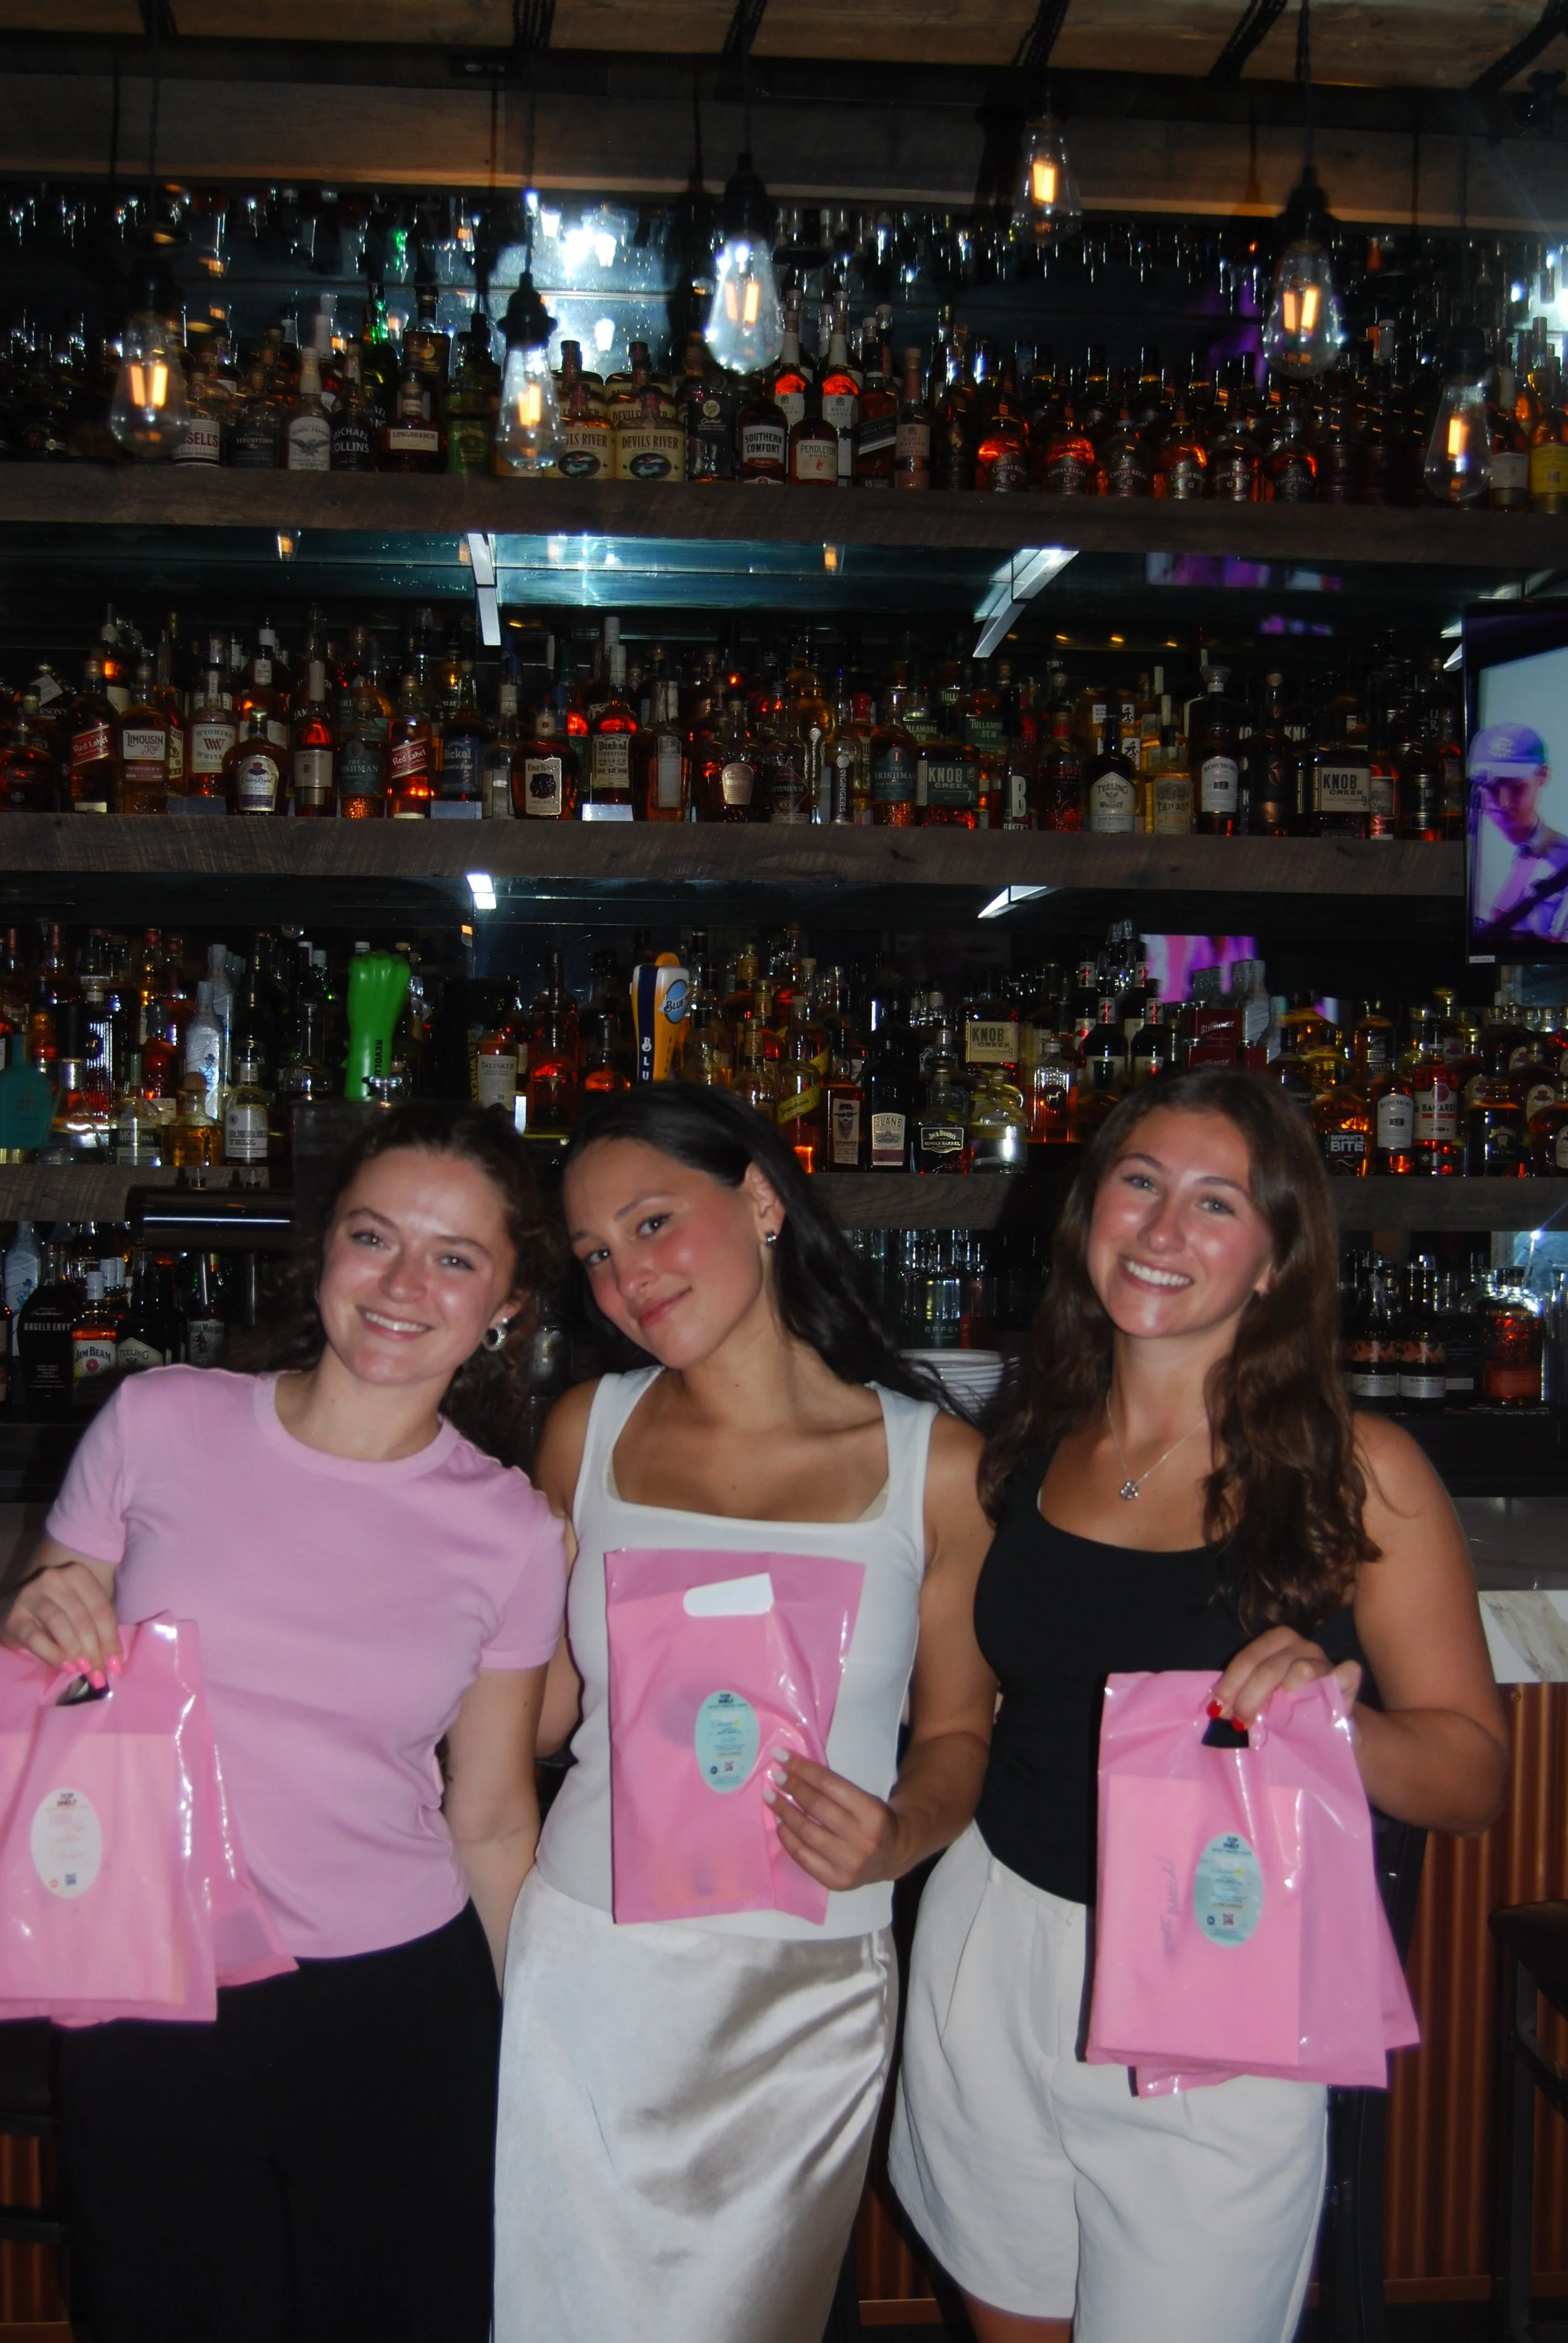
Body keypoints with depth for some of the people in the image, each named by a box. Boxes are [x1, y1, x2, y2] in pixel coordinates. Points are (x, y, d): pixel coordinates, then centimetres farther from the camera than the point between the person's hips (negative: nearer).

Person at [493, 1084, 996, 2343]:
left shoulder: (937, 1466, -8)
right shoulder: (588, 1432, 0)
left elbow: (960, 1734, 0)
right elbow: (540, 1707, 7)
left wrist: (897, 1838, -19)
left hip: (802, 1996, -2)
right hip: (581, 1967, 2)